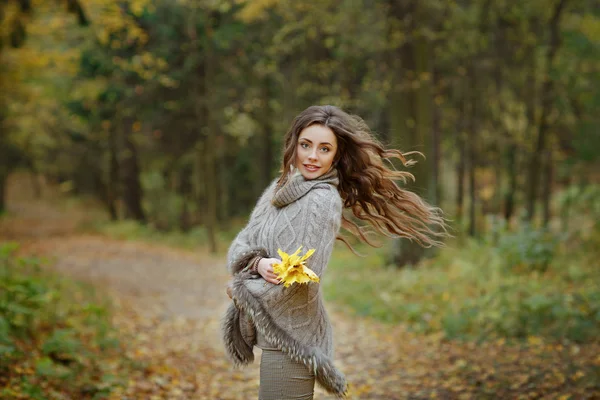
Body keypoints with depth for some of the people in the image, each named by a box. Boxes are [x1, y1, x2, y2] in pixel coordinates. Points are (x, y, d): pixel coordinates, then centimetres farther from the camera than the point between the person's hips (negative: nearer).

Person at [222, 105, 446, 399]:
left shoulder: (324, 201, -15)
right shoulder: (280, 188, 9)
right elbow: (241, 244, 6)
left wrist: (239, 287, -5)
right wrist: (258, 263, -17)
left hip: (291, 340, -8)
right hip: (275, 332, 8)